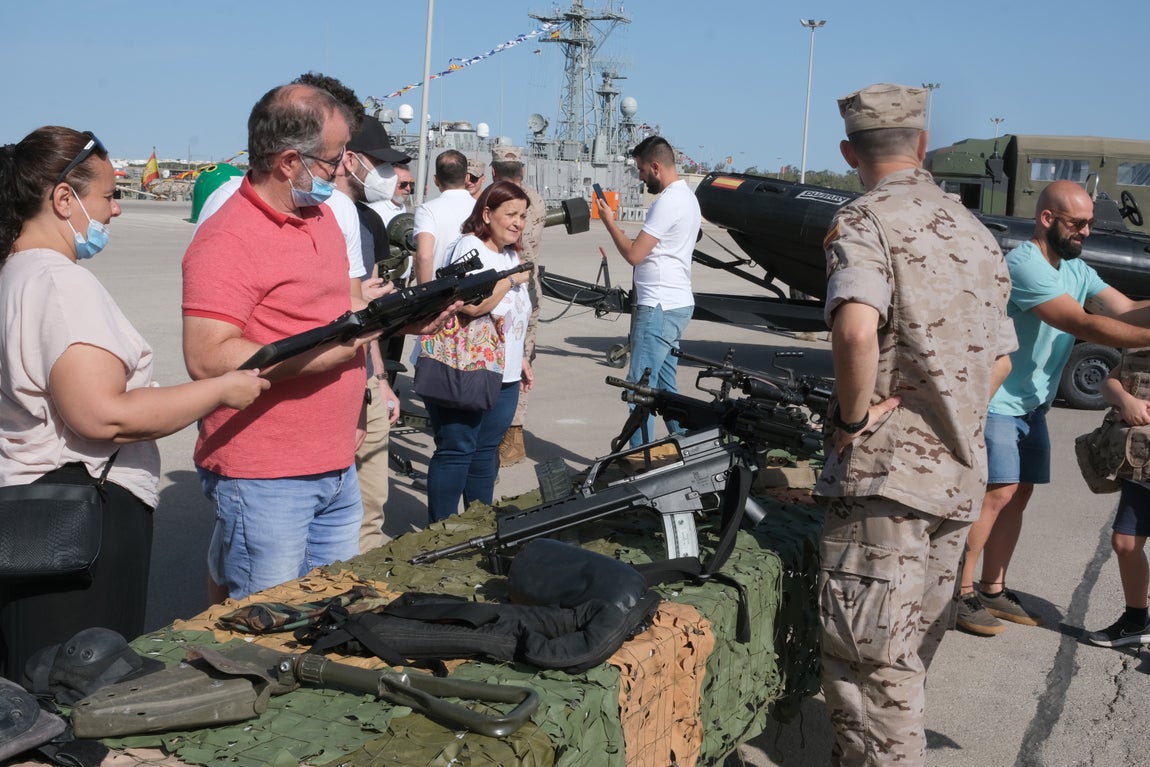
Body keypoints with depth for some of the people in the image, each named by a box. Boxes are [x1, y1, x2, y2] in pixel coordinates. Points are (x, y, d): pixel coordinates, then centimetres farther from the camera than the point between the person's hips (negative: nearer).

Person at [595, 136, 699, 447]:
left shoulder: (668, 202, -17)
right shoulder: (685, 196, 16)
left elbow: (634, 253, -18)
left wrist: (609, 222, -3)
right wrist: (642, 303, 21)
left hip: (660, 309, -11)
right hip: (675, 304, 11)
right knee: (665, 385, 15)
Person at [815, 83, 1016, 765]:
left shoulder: (865, 221, -11)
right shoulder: (975, 231, 14)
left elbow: (857, 326, -32)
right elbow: (999, 359, 19)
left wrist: (853, 415, -19)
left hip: (886, 470, -8)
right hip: (960, 473, 8)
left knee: (871, 657, -1)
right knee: (912, 648, 21)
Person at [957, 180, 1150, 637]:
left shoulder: (1076, 270, 10)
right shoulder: (1022, 264, -21)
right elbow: (1082, 324, -27)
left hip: (1031, 403, 9)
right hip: (995, 400, -9)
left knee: (1018, 495, 10)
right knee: (998, 494, -11)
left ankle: (993, 590, 19)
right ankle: (960, 594, -3)